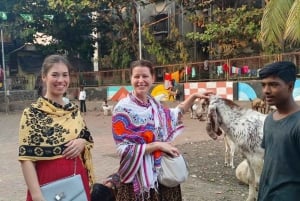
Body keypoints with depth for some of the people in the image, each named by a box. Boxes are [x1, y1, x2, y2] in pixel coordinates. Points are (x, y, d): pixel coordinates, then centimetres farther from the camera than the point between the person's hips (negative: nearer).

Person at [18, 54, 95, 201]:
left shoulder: (73, 110, 6)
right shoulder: (32, 113, -10)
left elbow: (87, 139, 15)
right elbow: (27, 158, -13)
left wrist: (82, 142, -7)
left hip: (77, 180, 5)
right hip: (48, 183, -5)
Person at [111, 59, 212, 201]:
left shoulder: (153, 103, 5)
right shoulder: (123, 108, -15)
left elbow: (172, 115, 25)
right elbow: (124, 149, -18)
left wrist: (194, 96, 20)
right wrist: (157, 145, -19)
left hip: (162, 172, 6)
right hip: (139, 178, -6)